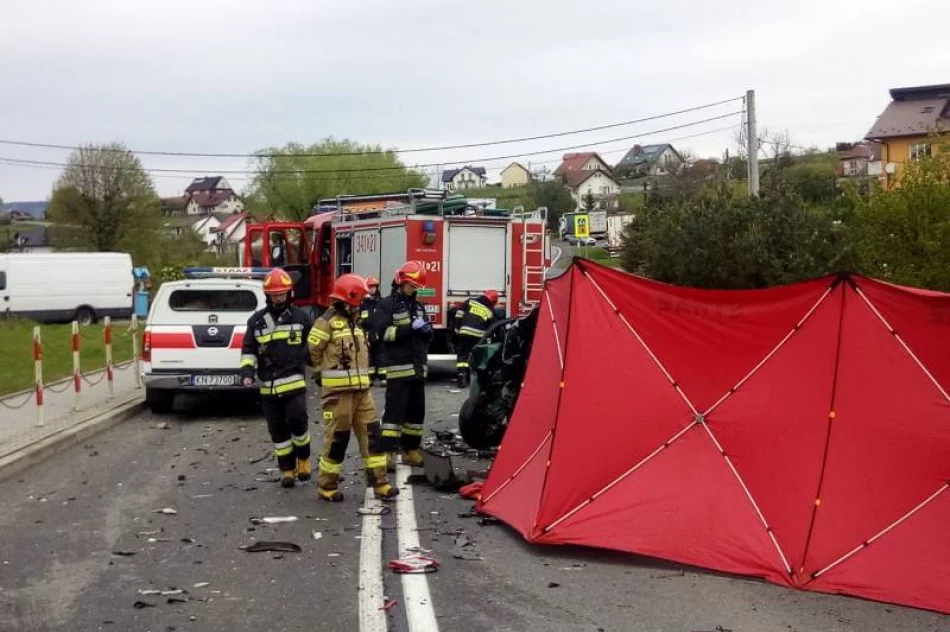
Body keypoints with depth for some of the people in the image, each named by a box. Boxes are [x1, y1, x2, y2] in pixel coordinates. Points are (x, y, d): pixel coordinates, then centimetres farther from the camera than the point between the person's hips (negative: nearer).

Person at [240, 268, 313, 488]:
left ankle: (303, 459, 12)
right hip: (268, 385, 2)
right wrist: (247, 371, -5)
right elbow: (248, 349, 10)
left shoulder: (301, 317, 5)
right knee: (278, 430, 6)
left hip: (295, 381, -2)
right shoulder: (257, 320, 8)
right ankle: (287, 469, 17)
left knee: (297, 421, -13)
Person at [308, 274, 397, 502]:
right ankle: (326, 486, 11)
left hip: (360, 389, 8)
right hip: (338, 390, -8)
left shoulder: (355, 322, 16)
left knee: (372, 434, 4)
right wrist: (325, 373, 5)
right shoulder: (328, 322, -11)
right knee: (337, 438, -2)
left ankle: (379, 483, 8)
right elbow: (312, 351, -8)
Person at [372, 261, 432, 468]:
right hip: (398, 367, -7)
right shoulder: (387, 305, -3)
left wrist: (427, 330, 0)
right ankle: (387, 452, -8)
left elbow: (428, 337, 25)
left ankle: (411, 450, 17)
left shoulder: (418, 306, 19)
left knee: (417, 410, 9)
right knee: (395, 409, -10)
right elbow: (381, 333, -15)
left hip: (417, 367, 7)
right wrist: (410, 328, -20)